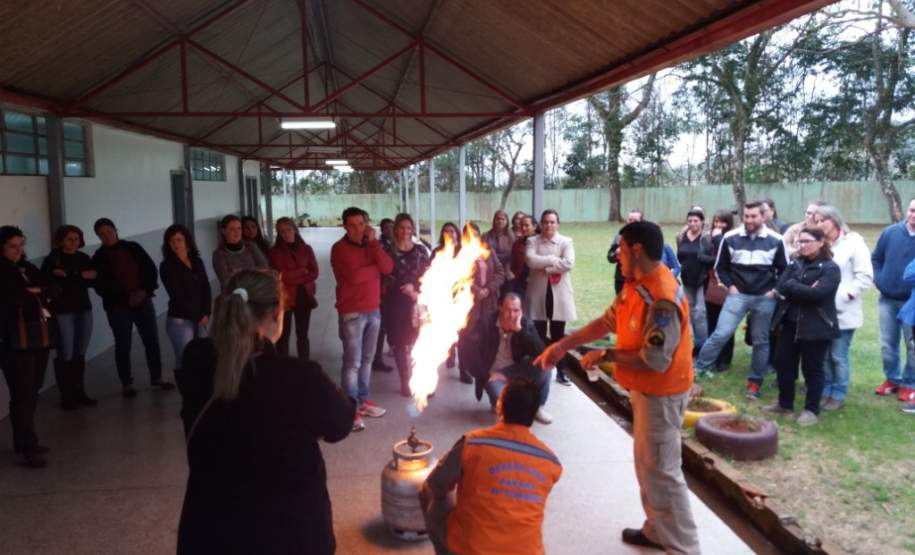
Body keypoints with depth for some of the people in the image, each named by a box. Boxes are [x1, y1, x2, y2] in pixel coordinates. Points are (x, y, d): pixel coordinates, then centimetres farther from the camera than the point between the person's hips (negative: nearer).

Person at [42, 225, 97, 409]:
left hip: (84, 309, 4)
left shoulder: (84, 258, 9)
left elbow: (92, 281, 1)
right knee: (66, 355, -4)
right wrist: (80, 277, -18)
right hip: (62, 311, -4)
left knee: (80, 354, 9)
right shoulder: (51, 260, -3)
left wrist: (68, 278, -13)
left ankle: (79, 393, 18)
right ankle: (66, 396, 6)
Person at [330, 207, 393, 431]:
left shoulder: (371, 245, 12)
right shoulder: (339, 249, -7)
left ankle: (363, 401, 22)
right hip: (351, 313, -6)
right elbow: (354, 276, -21)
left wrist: (374, 242, -11)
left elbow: (388, 267, -4)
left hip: (374, 310, 6)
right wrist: (375, 268, -5)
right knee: (353, 362, -8)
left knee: (367, 360, 12)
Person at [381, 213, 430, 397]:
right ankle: (405, 383, 13)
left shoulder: (421, 251, 8)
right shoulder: (389, 252, 3)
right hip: (397, 304, -1)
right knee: (400, 344, 3)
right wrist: (406, 289, -14)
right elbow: (387, 280, -3)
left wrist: (418, 293, -10)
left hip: (418, 303, 1)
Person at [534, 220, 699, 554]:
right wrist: (562, 345, 6)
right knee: (647, 467, 21)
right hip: (645, 391, 10)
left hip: (661, 396, -10)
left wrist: (606, 356, -17)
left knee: (661, 473, 0)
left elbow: (654, 361, -29)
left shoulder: (663, 299, -29)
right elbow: (607, 322, 9)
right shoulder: (635, 285, 2)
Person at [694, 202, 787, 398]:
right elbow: (720, 267, 8)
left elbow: (784, 269, 9)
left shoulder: (775, 240, -2)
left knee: (761, 341, 9)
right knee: (721, 334, -10)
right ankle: (698, 368, -1)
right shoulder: (730, 238, -2)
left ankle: (755, 381, 21)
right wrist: (730, 286, -2)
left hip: (764, 298, 1)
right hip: (738, 295, -1)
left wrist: (775, 290, -1)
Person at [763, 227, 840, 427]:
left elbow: (816, 293, -23)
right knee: (783, 363, 12)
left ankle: (811, 409, 18)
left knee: (812, 369, 4)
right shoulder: (795, 263, 10)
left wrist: (793, 288, -12)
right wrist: (804, 290, -15)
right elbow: (781, 286, -3)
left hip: (815, 327, -6)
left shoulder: (830, 268, -9)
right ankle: (785, 403, 28)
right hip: (790, 323, 6)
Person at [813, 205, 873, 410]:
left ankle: (838, 395, 18)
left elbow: (865, 276, -8)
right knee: (823, 355, 11)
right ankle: (825, 392, 25)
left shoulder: (854, 242, -4)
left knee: (838, 356, 4)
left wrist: (845, 295, -16)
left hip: (843, 311, -4)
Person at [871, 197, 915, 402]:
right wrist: (879, 281, -1)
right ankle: (892, 379, 28)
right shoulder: (891, 232, -2)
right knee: (887, 344, 11)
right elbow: (875, 258, 9)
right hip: (887, 299, 3)